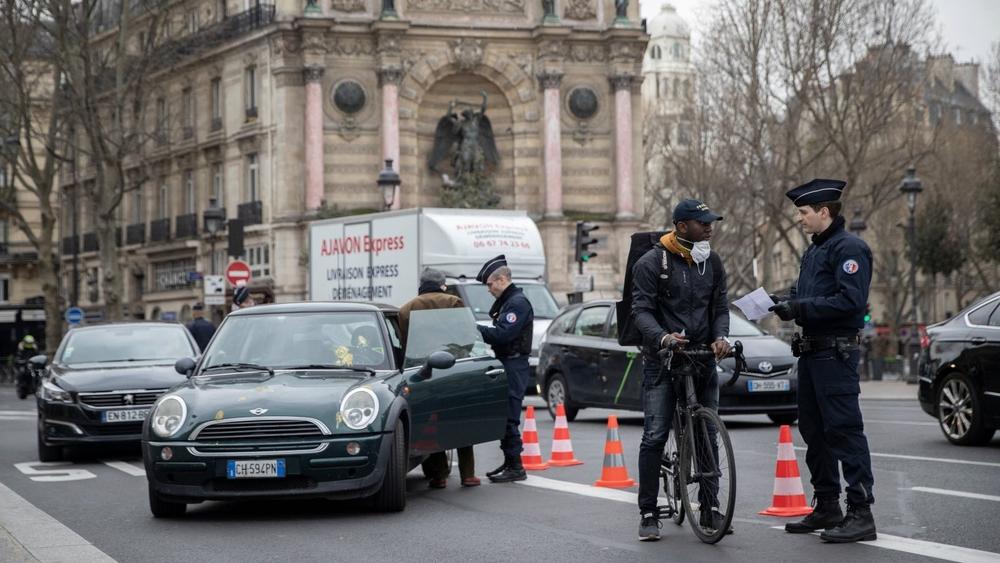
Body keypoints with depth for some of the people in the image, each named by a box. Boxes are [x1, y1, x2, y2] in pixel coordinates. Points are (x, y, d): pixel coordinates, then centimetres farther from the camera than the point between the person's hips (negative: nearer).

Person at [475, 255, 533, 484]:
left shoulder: (518, 302, -12)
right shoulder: (506, 302, 21)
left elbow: (503, 334, -21)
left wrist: (476, 329, -15)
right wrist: (479, 331, 3)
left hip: (514, 366, -10)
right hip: (506, 364, 10)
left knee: (509, 418, -10)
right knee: (504, 416, 13)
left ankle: (515, 467, -8)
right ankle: (509, 463, 19)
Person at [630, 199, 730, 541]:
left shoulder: (711, 262, 8)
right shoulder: (652, 263, -7)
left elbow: (721, 305, 10)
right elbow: (641, 310, -11)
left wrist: (720, 336, -10)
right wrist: (663, 337, -29)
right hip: (662, 359, -5)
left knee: (708, 435, 6)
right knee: (654, 437, -8)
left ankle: (709, 508, 16)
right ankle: (648, 513, -2)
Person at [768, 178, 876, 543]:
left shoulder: (849, 248, -12)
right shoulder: (814, 251, 19)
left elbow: (850, 301, -22)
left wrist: (801, 307, -20)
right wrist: (787, 302, 6)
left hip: (836, 352, -10)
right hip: (811, 350, 10)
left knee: (844, 430, -11)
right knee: (813, 430, 13)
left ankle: (861, 513, -10)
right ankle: (827, 507, 22)